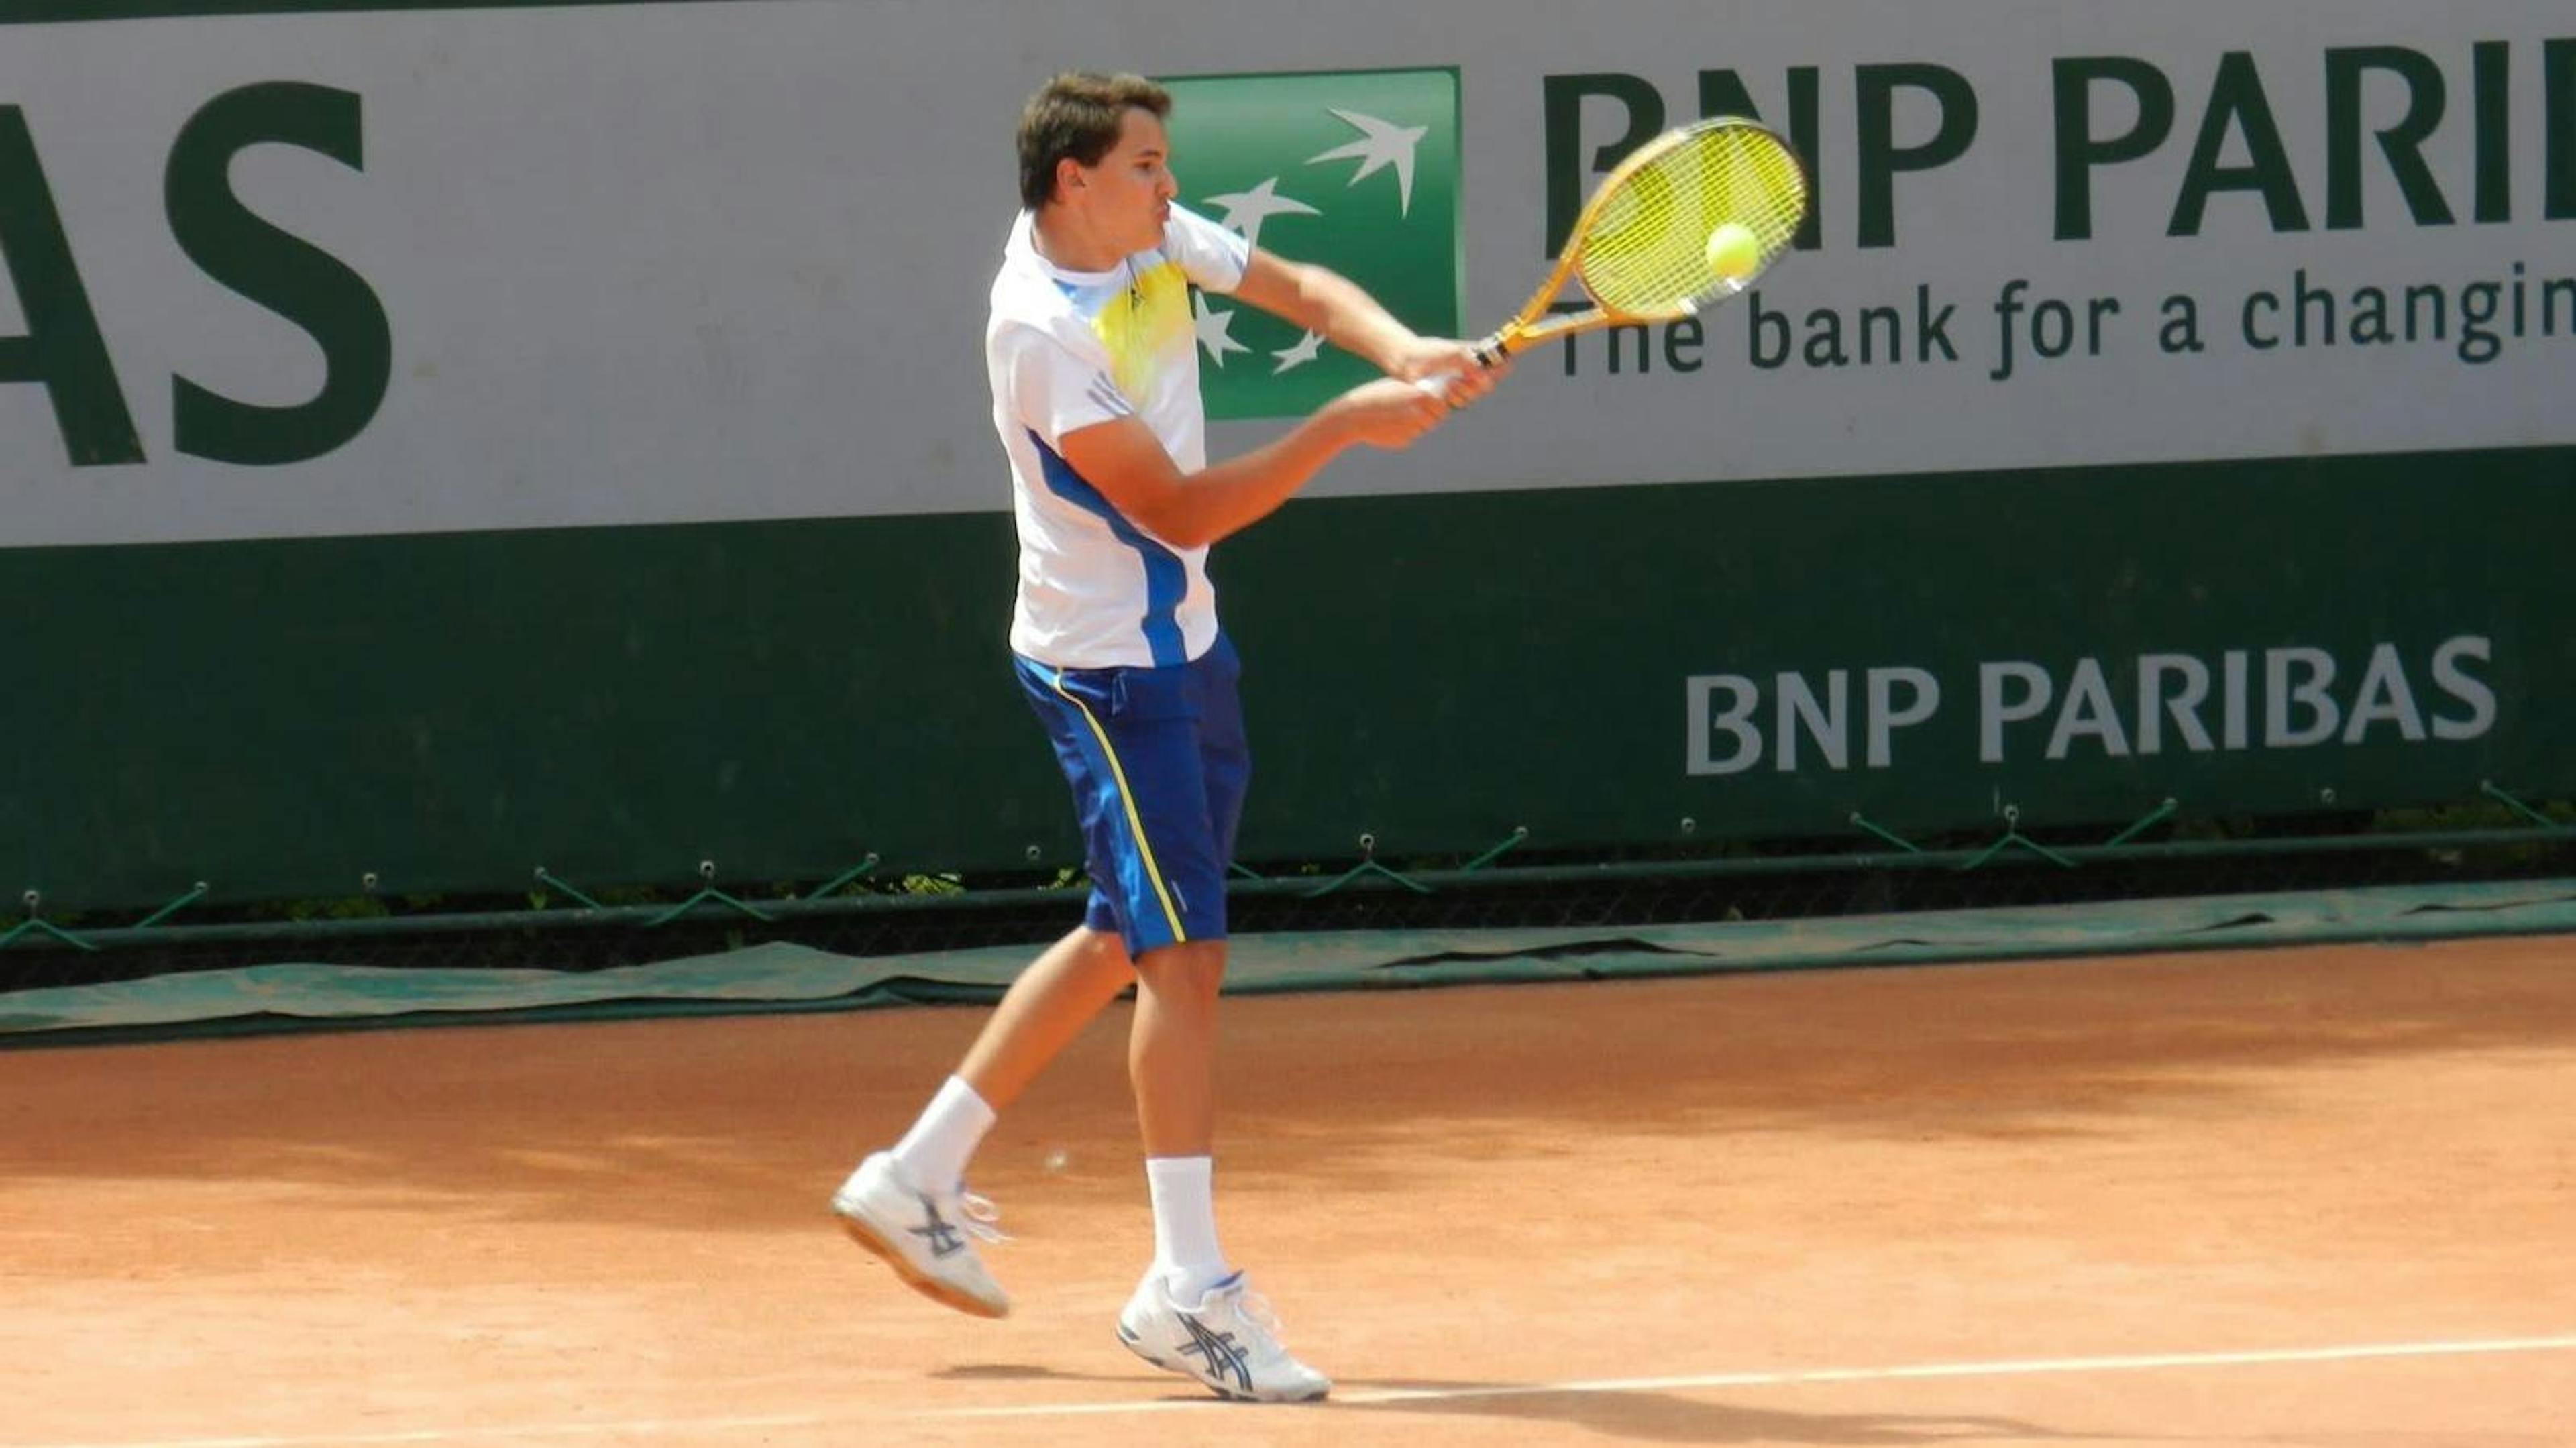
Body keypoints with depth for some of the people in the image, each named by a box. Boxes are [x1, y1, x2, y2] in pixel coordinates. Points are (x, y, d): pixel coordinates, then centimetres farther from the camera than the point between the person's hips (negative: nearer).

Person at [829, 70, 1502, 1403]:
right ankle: (1188, 1290, -11)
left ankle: (919, 1180, 26)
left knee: (1125, 938, 17)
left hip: (1180, 644, 9)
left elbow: (1299, 288, 7)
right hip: (1106, 667, -9)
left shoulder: (1152, 237, 1)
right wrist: (1345, 427, -27)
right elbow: (1180, 512, -25)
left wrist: (1404, 352, -14)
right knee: (1185, 953, -12)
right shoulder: (1042, 330, -24)